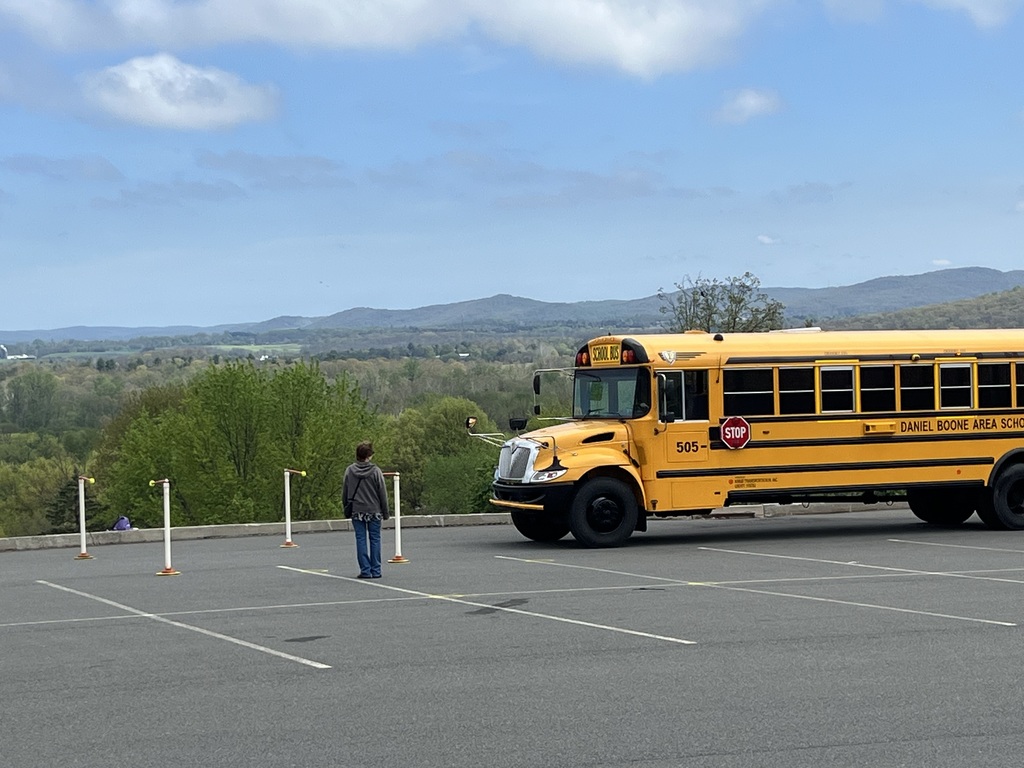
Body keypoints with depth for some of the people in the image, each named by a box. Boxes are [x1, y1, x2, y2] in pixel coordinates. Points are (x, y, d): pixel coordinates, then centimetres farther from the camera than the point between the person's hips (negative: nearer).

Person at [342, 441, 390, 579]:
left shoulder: (349, 470, 0)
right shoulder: (376, 471, -7)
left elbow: (344, 493, 5)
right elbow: (383, 493, -3)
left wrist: (347, 509, 13)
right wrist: (385, 512, 5)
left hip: (356, 511, 2)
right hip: (374, 511, -1)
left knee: (361, 540, 4)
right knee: (375, 539, 5)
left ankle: (365, 570, 1)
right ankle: (375, 570, 5)